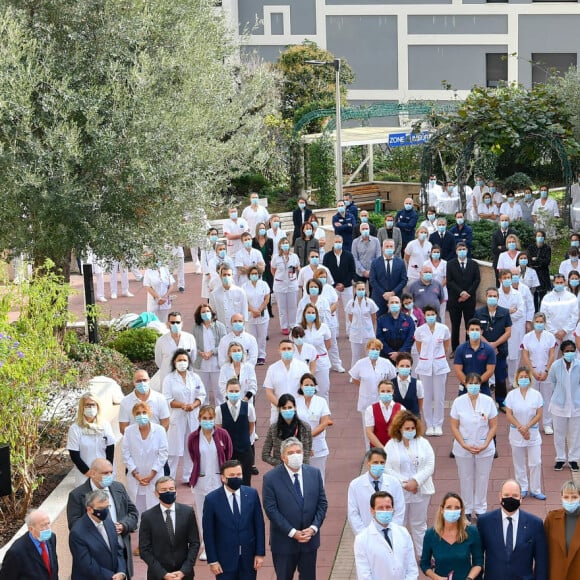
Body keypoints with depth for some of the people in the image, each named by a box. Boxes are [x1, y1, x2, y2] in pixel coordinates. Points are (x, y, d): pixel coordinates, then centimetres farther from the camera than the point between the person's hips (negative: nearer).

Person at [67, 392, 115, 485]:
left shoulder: (105, 425, 4)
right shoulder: (75, 428, -5)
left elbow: (110, 450, 6)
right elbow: (74, 456, -6)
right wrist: (88, 472, -11)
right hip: (85, 475, -3)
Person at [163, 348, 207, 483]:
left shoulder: (195, 377, 6)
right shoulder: (169, 379, -3)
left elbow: (202, 395, 5)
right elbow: (167, 399, -8)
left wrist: (193, 405, -14)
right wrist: (182, 405, -21)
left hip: (193, 417, 3)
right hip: (176, 417, -3)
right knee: (174, 449, -2)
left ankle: (188, 477, 21)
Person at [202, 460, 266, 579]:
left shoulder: (252, 494, -3)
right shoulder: (212, 499, -10)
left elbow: (259, 525, 2)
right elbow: (208, 533, -6)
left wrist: (260, 553, -1)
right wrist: (212, 560, -7)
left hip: (249, 557, 2)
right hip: (225, 558, -2)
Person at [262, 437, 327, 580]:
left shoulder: (315, 473, 0)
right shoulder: (271, 478, -11)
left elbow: (322, 503, 3)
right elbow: (271, 509, -14)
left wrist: (313, 528, -11)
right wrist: (293, 533, -18)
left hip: (310, 539, 3)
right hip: (284, 541, -3)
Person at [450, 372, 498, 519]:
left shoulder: (488, 401, -8)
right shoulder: (458, 402, -8)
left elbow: (493, 426, -3)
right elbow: (454, 427, -4)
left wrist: (485, 445, -12)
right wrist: (464, 445, -13)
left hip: (485, 449, 0)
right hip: (463, 448, 0)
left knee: (482, 478, 10)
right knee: (466, 478, 10)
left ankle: (480, 509, 26)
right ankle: (467, 509, 26)